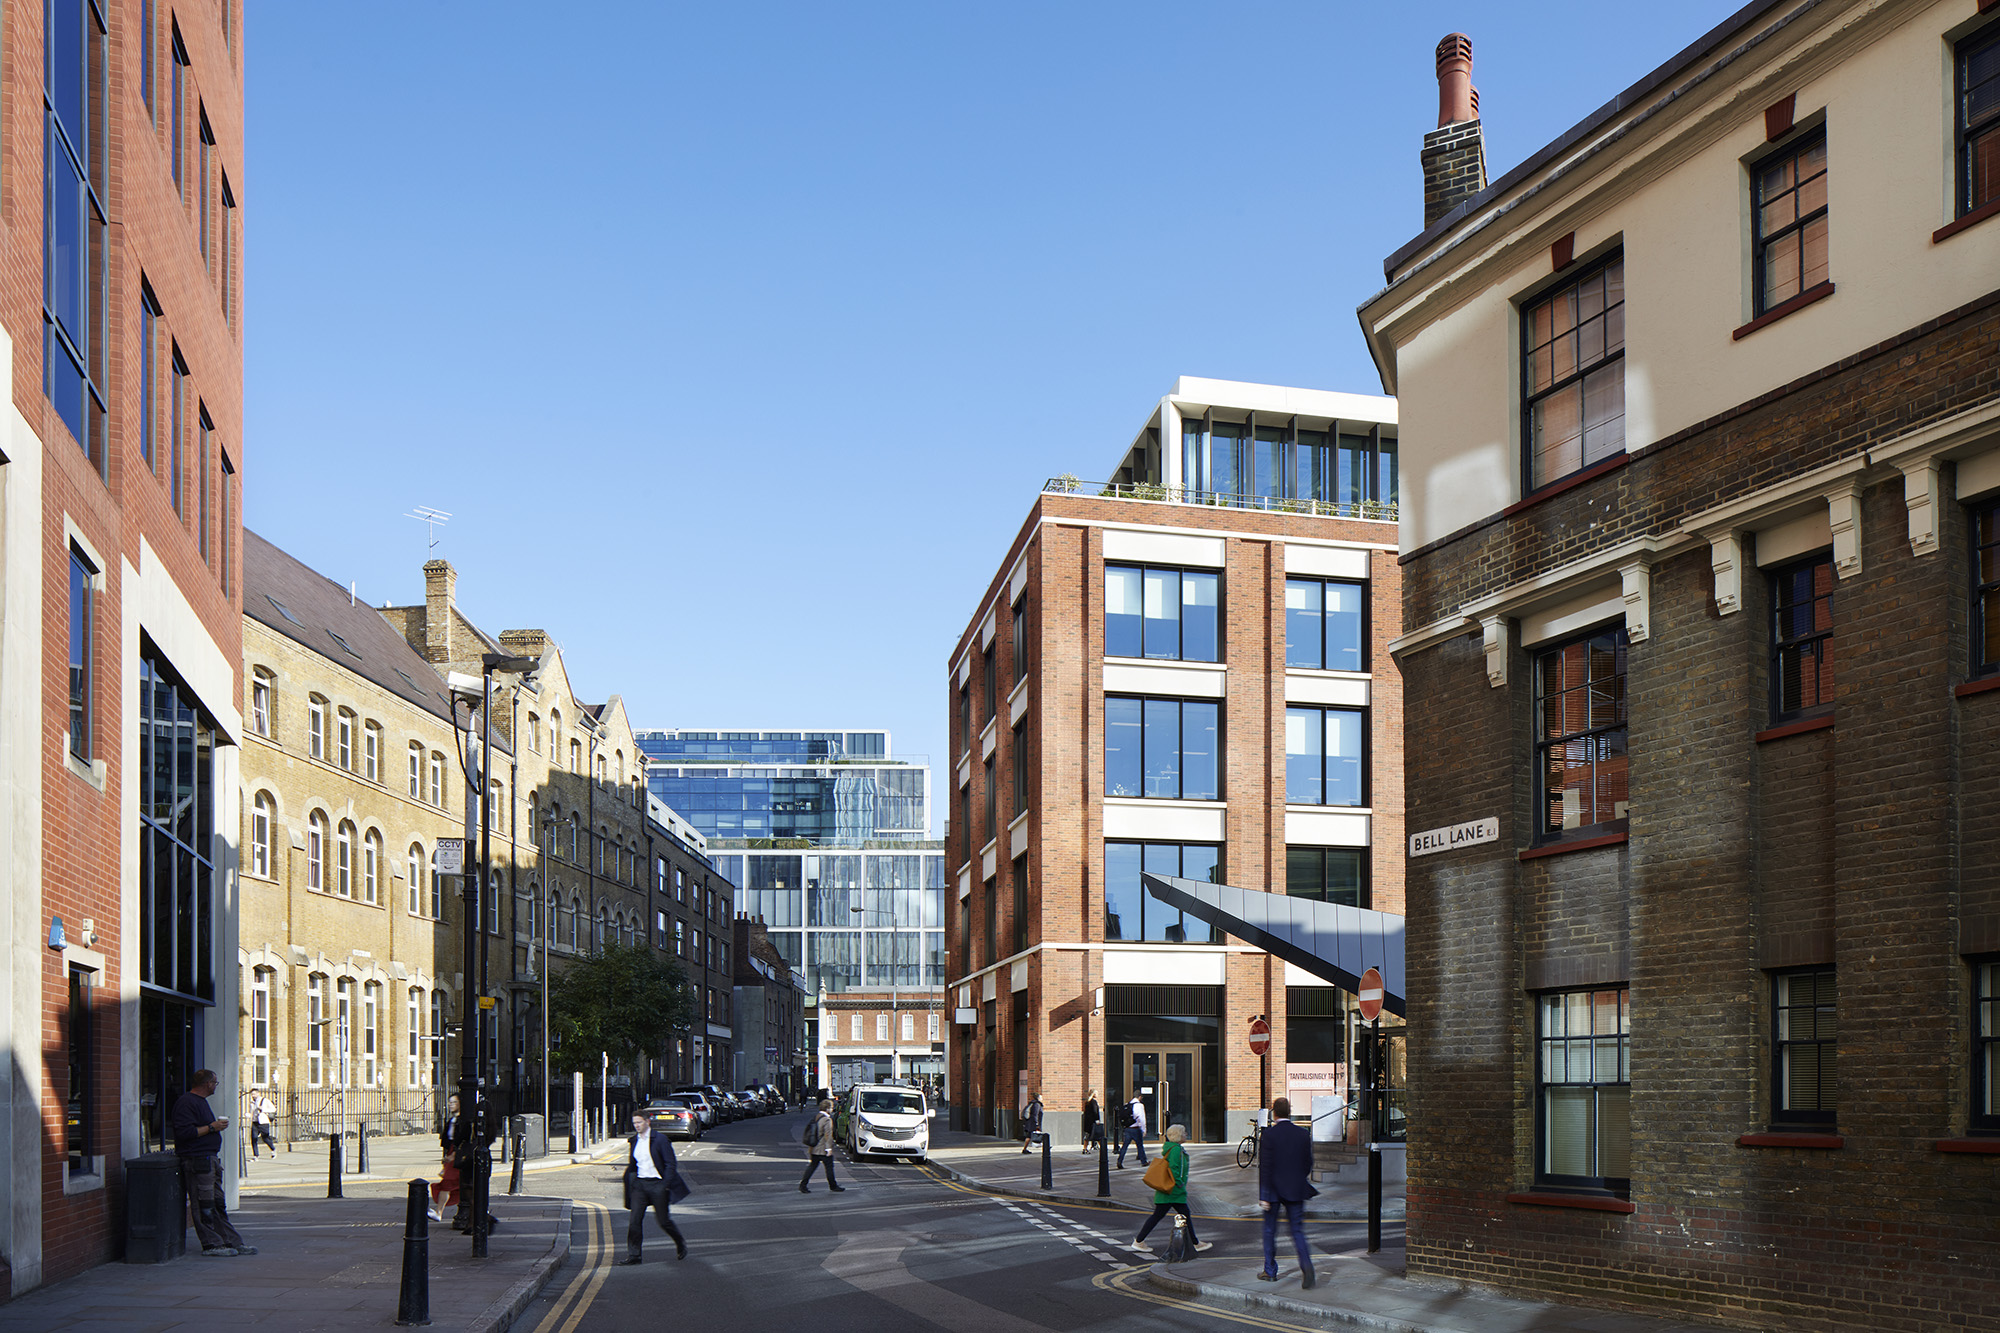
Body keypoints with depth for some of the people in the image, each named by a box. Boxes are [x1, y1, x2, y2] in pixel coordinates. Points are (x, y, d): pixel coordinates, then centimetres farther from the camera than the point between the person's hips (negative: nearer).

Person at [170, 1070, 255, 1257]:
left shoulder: (200, 1101, 20)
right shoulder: (187, 1103, -14)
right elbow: (185, 1132, -22)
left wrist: (217, 1125, 16)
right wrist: (212, 1127, -17)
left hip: (209, 1159, 11)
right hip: (196, 1161, -11)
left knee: (218, 1205, 12)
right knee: (204, 1206, -5)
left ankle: (233, 1242, 14)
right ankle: (211, 1245, -2)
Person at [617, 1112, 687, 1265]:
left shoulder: (660, 1139, -9)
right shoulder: (634, 1141, 9)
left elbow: (670, 1164, -10)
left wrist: (665, 1185, -15)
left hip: (657, 1184, -5)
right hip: (639, 1183, 5)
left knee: (664, 1221, 3)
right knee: (635, 1219, -6)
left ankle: (680, 1245, 27)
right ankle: (632, 1255, -1)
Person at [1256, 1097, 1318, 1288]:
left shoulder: (1269, 1134, -12)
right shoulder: (1303, 1135, 1)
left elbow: (1265, 1166, -14)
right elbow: (1308, 1164, 6)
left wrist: (1263, 1195, -12)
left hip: (1273, 1190, -3)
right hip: (1296, 1190, 3)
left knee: (1270, 1230, 13)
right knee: (1297, 1230, 5)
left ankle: (1270, 1271, 21)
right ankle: (1306, 1264, -18)